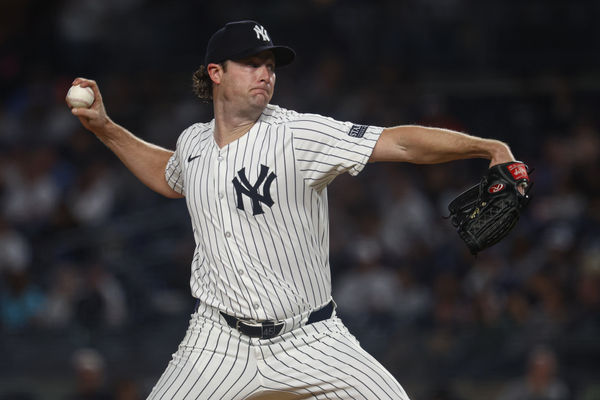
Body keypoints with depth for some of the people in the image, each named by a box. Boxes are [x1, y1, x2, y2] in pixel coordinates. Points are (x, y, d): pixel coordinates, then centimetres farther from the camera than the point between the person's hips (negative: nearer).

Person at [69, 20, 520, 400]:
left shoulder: (300, 135, -13)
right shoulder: (193, 143, 4)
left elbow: (402, 143, -22)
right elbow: (169, 177, 30)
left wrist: (488, 147, -34)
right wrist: (106, 128, 23)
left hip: (310, 341, -3)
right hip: (220, 342, 3)